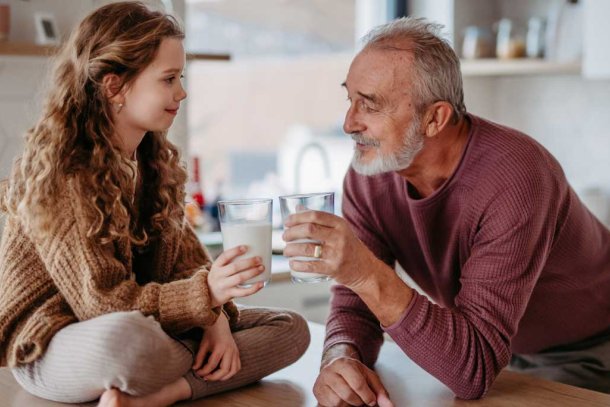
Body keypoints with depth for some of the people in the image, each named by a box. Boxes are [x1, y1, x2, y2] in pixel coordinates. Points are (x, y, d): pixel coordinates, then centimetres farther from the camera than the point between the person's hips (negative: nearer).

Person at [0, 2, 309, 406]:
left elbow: (185, 256, 4)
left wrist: (216, 317, -17)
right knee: (128, 336, -43)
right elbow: (101, 302, -22)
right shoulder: (58, 171, -19)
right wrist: (205, 293, -35)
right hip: (52, 347, -7)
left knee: (290, 328, -4)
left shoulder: (156, 158, 5)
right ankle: (211, 371, -9)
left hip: (149, 327, 8)